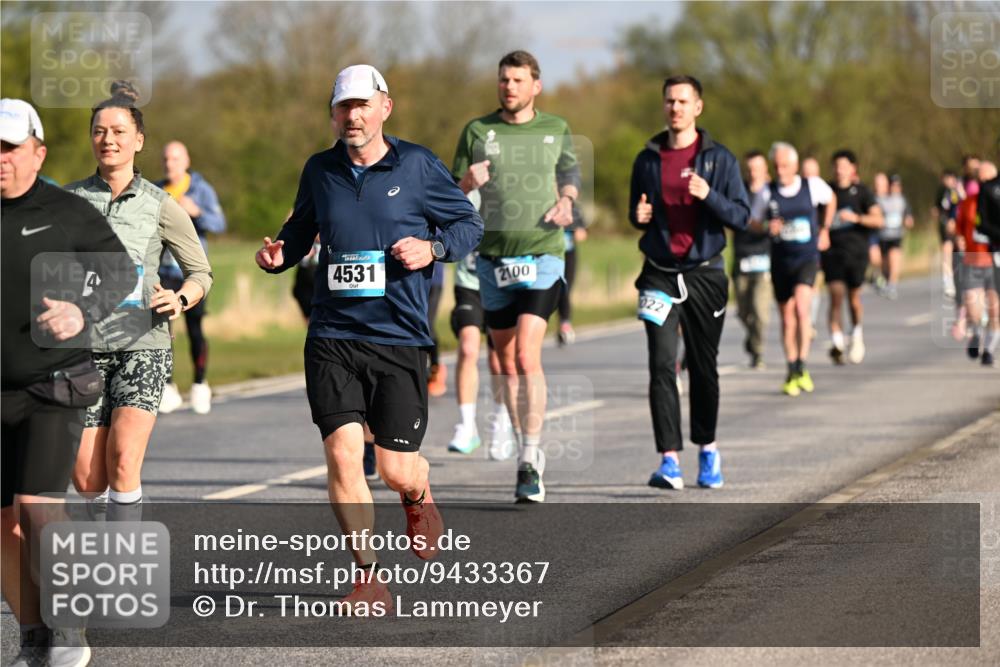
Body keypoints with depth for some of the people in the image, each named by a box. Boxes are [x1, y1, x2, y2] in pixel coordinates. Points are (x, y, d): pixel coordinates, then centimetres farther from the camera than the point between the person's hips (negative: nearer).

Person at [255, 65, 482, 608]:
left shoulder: (416, 166, 0)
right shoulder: (320, 171, 8)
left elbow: (469, 223, 8)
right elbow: (302, 228, 23)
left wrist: (432, 247, -11)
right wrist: (279, 254, 2)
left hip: (400, 338, -2)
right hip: (332, 336, 2)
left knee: (396, 469, -1)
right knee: (342, 453, -13)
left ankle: (419, 502, 39)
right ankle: (369, 579, -1)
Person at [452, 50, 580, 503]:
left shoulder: (556, 129, 6)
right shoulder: (477, 131, 4)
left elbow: (569, 174, 23)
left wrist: (565, 201, 2)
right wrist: (468, 182, -15)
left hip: (542, 256, -2)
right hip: (493, 258, 2)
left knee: (527, 355, -17)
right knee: (507, 363, 8)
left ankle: (530, 462, -17)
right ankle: (528, 454, 23)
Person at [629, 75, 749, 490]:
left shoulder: (719, 159, 1)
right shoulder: (648, 159, 8)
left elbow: (741, 216, -3)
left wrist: (708, 196, -20)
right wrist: (639, 217, -6)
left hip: (705, 273, -1)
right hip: (660, 274, 1)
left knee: (704, 366, 8)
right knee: (661, 365, -11)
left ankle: (707, 448, 26)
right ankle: (669, 459, -14)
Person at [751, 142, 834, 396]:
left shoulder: (813, 185, -3)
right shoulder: (767, 193, -3)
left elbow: (830, 199, 18)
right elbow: (752, 222, 5)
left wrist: (824, 230, 18)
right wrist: (768, 228, -15)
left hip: (807, 258, -2)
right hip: (780, 260, 2)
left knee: (801, 306, -23)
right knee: (787, 318, 7)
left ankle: (802, 367, -18)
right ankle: (791, 373, 18)